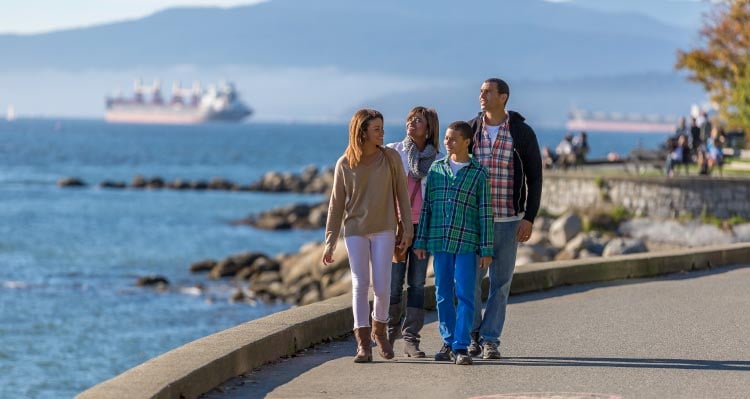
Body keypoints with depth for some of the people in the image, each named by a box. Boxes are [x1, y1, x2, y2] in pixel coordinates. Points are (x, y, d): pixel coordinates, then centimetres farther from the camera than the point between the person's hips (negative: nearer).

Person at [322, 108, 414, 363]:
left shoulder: (390, 158, -3)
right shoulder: (344, 164, -4)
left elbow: (402, 195, 1)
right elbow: (336, 204, 1)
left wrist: (408, 230, -2)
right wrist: (330, 242, 0)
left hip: (384, 230, 0)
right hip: (355, 231, 0)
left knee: (382, 286, -4)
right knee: (360, 285, -5)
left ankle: (379, 329, 22)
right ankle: (363, 343, -2)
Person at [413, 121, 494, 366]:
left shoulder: (478, 173, 0)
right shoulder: (436, 169, 9)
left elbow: (485, 212, 0)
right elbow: (426, 206, 11)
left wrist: (486, 249, -4)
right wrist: (420, 241, 8)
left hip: (467, 243, -3)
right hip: (439, 241, 3)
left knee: (465, 295, -6)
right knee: (443, 294, 6)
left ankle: (461, 347, -5)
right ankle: (448, 343, 15)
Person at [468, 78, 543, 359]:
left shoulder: (522, 133, -2)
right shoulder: (470, 131, 3)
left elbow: (534, 177, 0)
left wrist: (529, 218, -8)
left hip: (507, 220, -1)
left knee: (500, 282, 1)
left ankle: (490, 339, 6)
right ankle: (473, 335, 15)